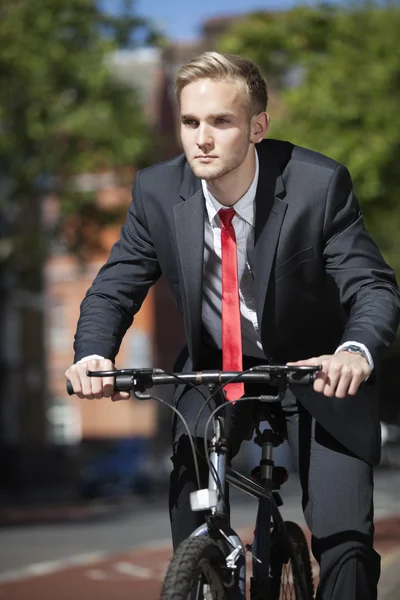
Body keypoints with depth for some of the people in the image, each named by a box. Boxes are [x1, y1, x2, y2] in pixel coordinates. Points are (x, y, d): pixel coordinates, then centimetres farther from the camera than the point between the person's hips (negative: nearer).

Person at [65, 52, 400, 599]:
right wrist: (93, 355, -30)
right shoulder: (157, 191, -13)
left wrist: (356, 353, -48)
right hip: (214, 369, 3)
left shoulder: (321, 185, -23)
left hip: (316, 371, -3)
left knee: (347, 543, -13)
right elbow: (114, 289, -7)